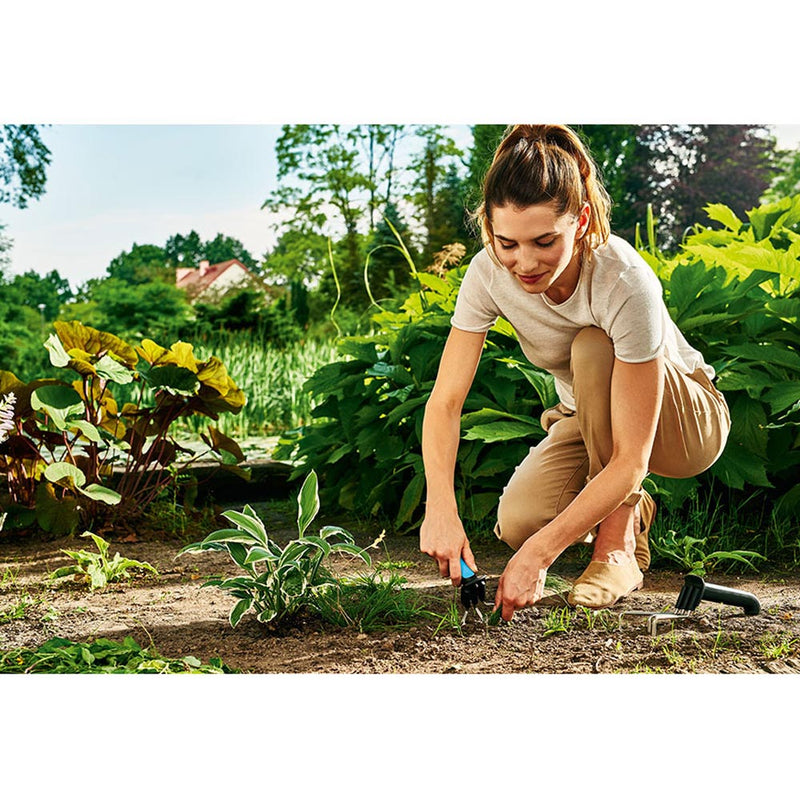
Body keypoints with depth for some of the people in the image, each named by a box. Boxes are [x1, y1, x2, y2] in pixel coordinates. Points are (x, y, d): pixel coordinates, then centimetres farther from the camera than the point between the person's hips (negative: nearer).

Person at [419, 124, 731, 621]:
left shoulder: (626, 283, -36)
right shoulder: (489, 273, -23)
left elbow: (630, 460, -36)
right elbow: (445, 401, -22)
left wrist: (541, 552, -42)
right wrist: (441, 509, -39)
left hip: (684, 417, -4)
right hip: (589, 419, 4)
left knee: (593, 348, -34)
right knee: (518, 522, -22)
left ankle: (618, 546, -18)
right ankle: (627, 509, 11)